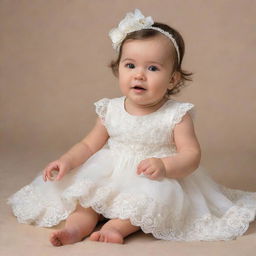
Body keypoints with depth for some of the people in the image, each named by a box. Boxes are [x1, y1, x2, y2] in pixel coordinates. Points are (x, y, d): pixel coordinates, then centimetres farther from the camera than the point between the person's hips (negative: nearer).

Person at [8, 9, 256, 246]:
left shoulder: (176, 115, -10)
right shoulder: (111, 110, 1)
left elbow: (191, 155, -14)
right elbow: (89, 145, 9)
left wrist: (164, 165, -34)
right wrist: (67, 160, -10)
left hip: (158, 181, -4)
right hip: (111, 175, 4)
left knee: (155, 195, -34)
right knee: (82, 184, -18)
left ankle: (118, 225, -32)